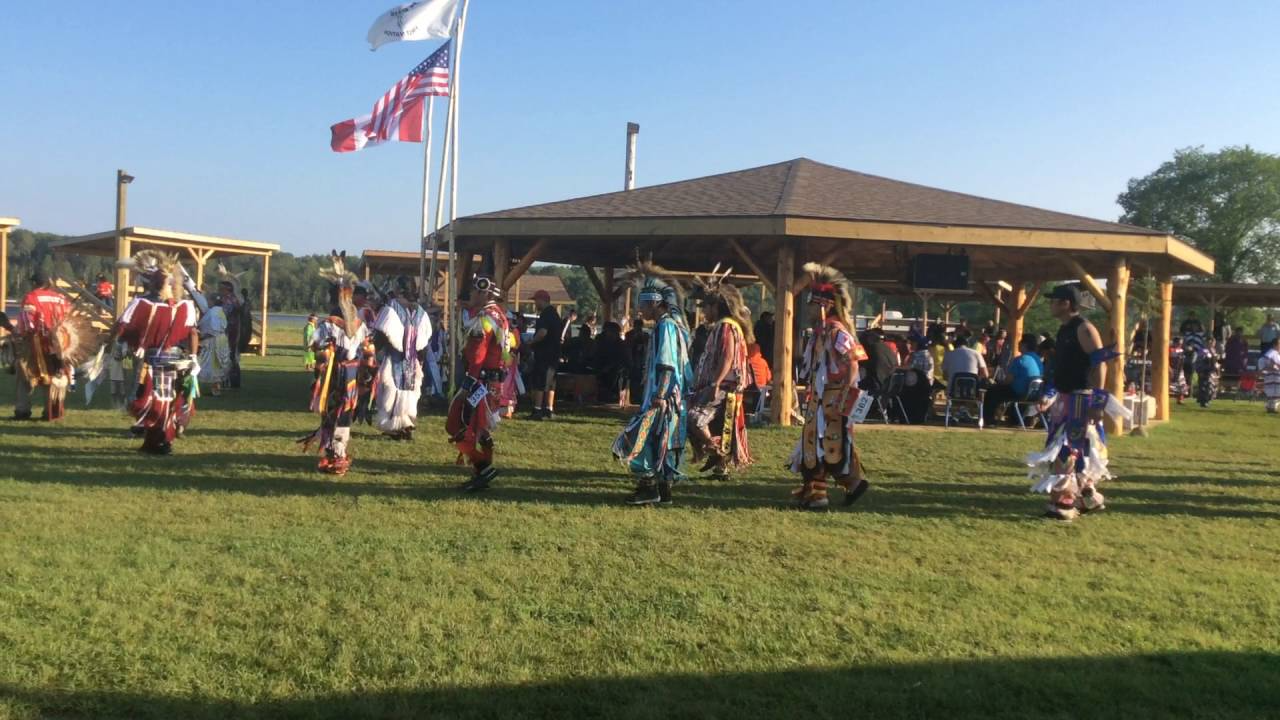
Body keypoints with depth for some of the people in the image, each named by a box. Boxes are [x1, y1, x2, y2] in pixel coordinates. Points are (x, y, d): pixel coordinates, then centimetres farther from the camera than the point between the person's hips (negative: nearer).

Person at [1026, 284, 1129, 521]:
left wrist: (1098, 401, -24)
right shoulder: (1063, 330, 15)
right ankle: (1089, 497, 26)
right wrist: (1049, 397, 21)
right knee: (1078, 451, 15)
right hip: (1064, 400, 10)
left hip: (1081, 399, -9)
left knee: (1068, 451, -9)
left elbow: (1099, 365, -19)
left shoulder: (1084, 329, -14)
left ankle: (1064, 504, -6)